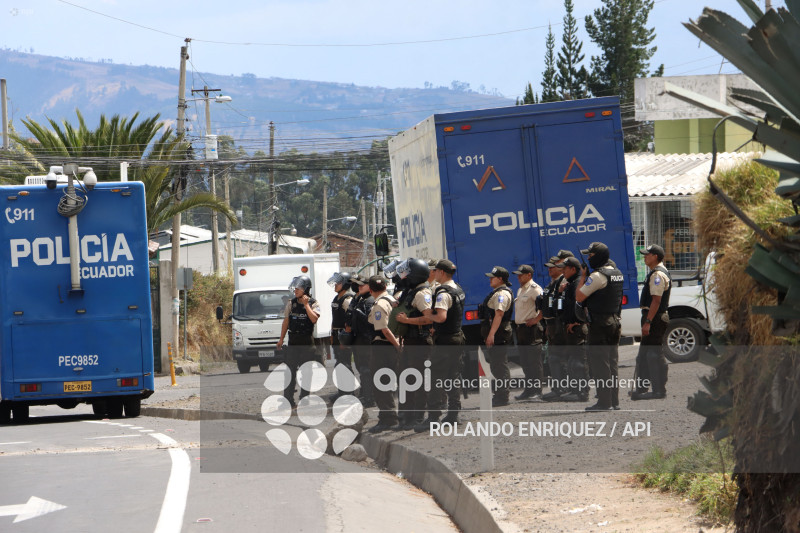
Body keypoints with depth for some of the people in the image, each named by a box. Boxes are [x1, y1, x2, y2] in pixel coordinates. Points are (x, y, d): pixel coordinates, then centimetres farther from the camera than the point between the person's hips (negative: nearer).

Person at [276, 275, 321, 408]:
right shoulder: (291, 303, 8)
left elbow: (314, 319, -17)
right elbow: (286, 321, 13)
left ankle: (304, 399, 9)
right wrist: (281, 338, 9)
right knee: (290, 370, -1)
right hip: (293, 340, 3)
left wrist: (306, 305, -16)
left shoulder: (313, 303, -2)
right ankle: (288, 400, 1)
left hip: (307, 341, -3)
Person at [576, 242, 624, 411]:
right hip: (614, 320, 9)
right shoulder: (617, 273, 12)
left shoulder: (598, 276, -16)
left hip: (599, 323, -9)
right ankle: (614, 400, 13)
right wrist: (587, 276, 15)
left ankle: (604, 402, -8)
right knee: (612, 362, 12)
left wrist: (583, 276, -2)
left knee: (599, 362, -6)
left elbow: (579, 297, -13)